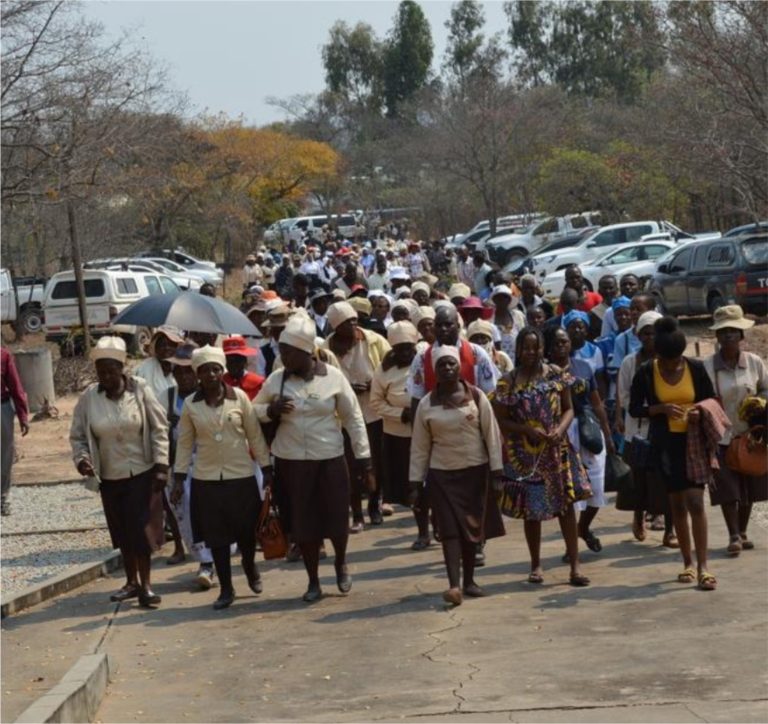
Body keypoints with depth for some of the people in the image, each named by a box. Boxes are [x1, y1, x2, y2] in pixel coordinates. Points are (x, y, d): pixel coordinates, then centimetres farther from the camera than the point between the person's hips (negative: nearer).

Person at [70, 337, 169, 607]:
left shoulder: (140, 390, -8)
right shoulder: (88, 398, -3)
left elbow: (159, 429, -5)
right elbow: (77, 436, 5)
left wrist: (161, 467, -8)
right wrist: (81, 459, -14)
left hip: (141, 472, -3)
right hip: (109, 476, 3)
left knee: (140, 528, -6)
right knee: (122, 531, 12)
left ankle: (145, 585, 4)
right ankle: (132, 581, 27)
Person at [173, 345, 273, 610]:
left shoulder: (239, 397, -4)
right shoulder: (190, 405, 0)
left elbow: (255, 436, 0)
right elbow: (184, 443, 5)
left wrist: (266, 469, 0)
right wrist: (178, 478, 2)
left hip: (241, 476, -1)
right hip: (206, 479, 1)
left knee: (247, 531, 6)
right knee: (216, 536, 4)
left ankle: (250, 568, 37)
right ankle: (226, 588, 16)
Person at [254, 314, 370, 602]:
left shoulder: (333, 377, -6)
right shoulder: (276, 379, -2)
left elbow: (353, 417, 1)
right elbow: (254, 409, 10)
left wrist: (362, 454, 0)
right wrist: (271, 411, -13)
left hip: (330, 460, -1)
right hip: (291, 462, 1)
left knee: (337, 518, 3)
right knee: (304, 524, 6)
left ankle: (341, 562, 34)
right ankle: (313, 581, 21)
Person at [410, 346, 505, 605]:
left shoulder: (476, 396, -2)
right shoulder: (427, 405, 0)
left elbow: (491, 434, -1)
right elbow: (419, 446, 4)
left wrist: (496, 471, -5)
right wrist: (415, 482, 1)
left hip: (475, 471, 1)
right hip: (442, 474, 0)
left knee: (472, 527, 8)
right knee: (450, 528, -9)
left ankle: (468, 580, 23)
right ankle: (454, 585, -18)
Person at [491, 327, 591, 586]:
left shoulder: (556, 375, 1)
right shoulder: (508, 382, -4)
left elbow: (568, 408, 5)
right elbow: (501, 420, -3)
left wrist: (561, 429, -14)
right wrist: (528, 430, -17)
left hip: (557, 450, 1)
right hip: (525, 455, -1)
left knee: (566, 504, 0)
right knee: (531, 509, 7)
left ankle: (575, 564, 5)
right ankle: (536, 565, 21)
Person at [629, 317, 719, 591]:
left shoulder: (696, 368, -4)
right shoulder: (646, 373, -5)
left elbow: (712, 400, 7)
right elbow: (634, 408, 1)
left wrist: (701, 412, -15)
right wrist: (660, 409, -17)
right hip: (665, 443, 1)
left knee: (695, 501, -10)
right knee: (677, 503, 8)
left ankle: (702, 567, -10)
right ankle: (687, 563, 19)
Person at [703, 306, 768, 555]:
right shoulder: (706, 366, -9)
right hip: (721, 437, -2)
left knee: (748, 487, 10)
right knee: (728, 489, -2)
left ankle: (743, 533, 25)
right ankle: (734, 536, 6)